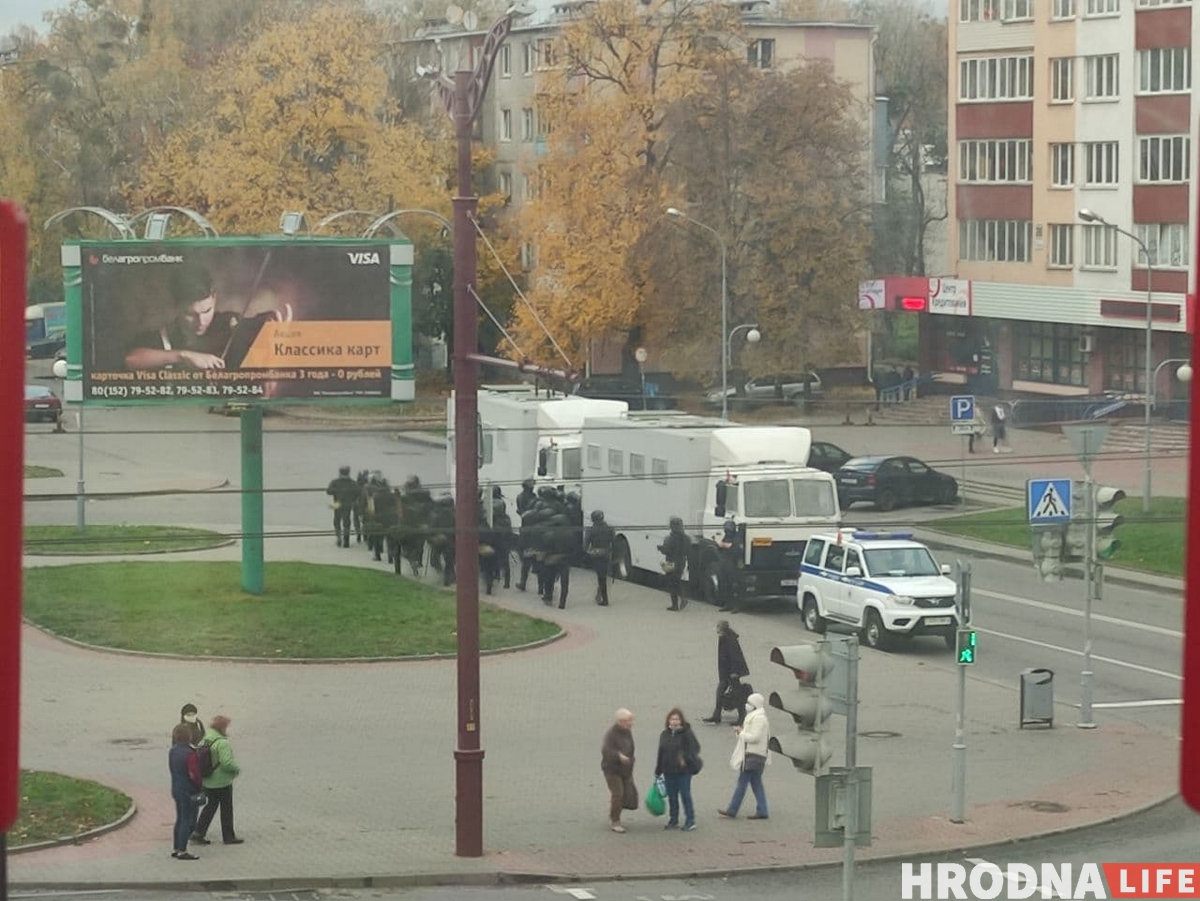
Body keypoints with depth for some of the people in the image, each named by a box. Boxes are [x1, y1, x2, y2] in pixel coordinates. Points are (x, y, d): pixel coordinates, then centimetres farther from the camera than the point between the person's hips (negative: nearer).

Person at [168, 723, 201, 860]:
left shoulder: (172, 751, 4)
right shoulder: (188, 753, -22)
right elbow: (192, 774, -21)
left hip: (176, 789, 9)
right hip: (188, 791, -9)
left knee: (180, 819, 19)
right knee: (188, 821, -1)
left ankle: (175, 849, 24)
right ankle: (182, 851, -1)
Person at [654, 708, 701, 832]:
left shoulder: (686, 733, -8)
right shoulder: (665, 735, 8)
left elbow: (695, 748, -12)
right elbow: (661, 753, 13)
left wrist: (685, 759, -22)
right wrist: (658, 771, 15)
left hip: (684, 771, -5)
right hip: (669, 771, 5)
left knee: (685, 795, -3)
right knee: (672, 797, 11)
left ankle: (690, 820, 4)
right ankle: (673, 820, 21)